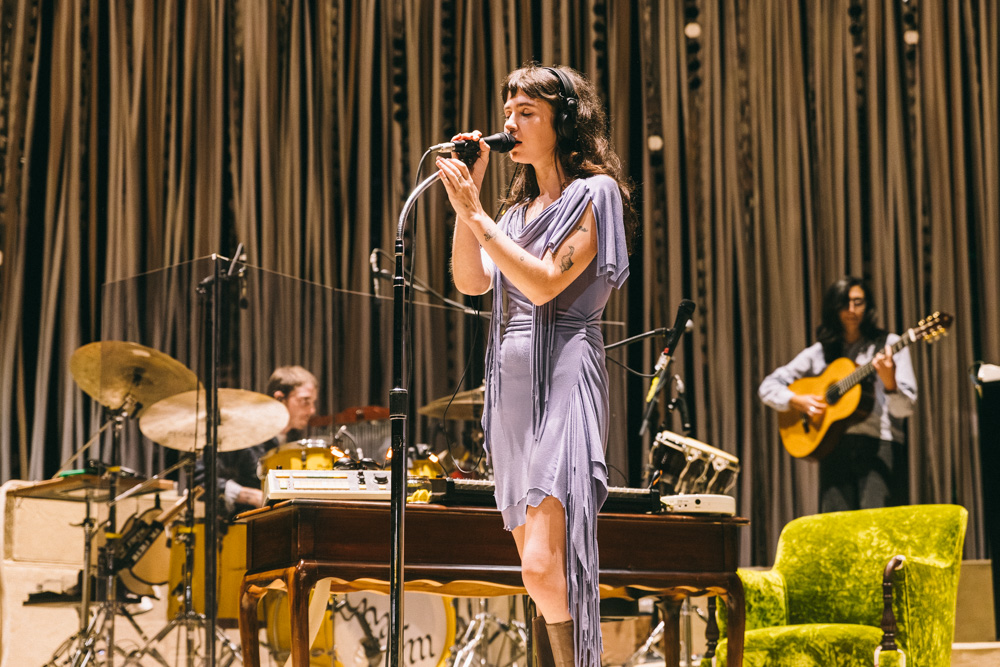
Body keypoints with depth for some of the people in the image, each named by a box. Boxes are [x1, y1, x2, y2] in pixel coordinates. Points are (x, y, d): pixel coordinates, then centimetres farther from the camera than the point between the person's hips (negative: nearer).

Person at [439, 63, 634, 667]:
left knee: (545, 567, -18)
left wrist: (474, 213, -14)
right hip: (510, 382, 8)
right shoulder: (521, 206, 20)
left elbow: (545, 283, -14)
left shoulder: (594, 193, -3)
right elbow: (470, 281, 9)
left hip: (562, 376, -8)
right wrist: (467, 195, 3)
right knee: (535, 570, 8)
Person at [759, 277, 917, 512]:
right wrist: (797, 401, -2)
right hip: (835, 448, 2)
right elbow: (767, 387, 16)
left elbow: (904, 410, -1)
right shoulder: (820, 352, 15)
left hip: (879, 444, -2)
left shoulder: (888, 344, 8)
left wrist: (888, 381, -20)